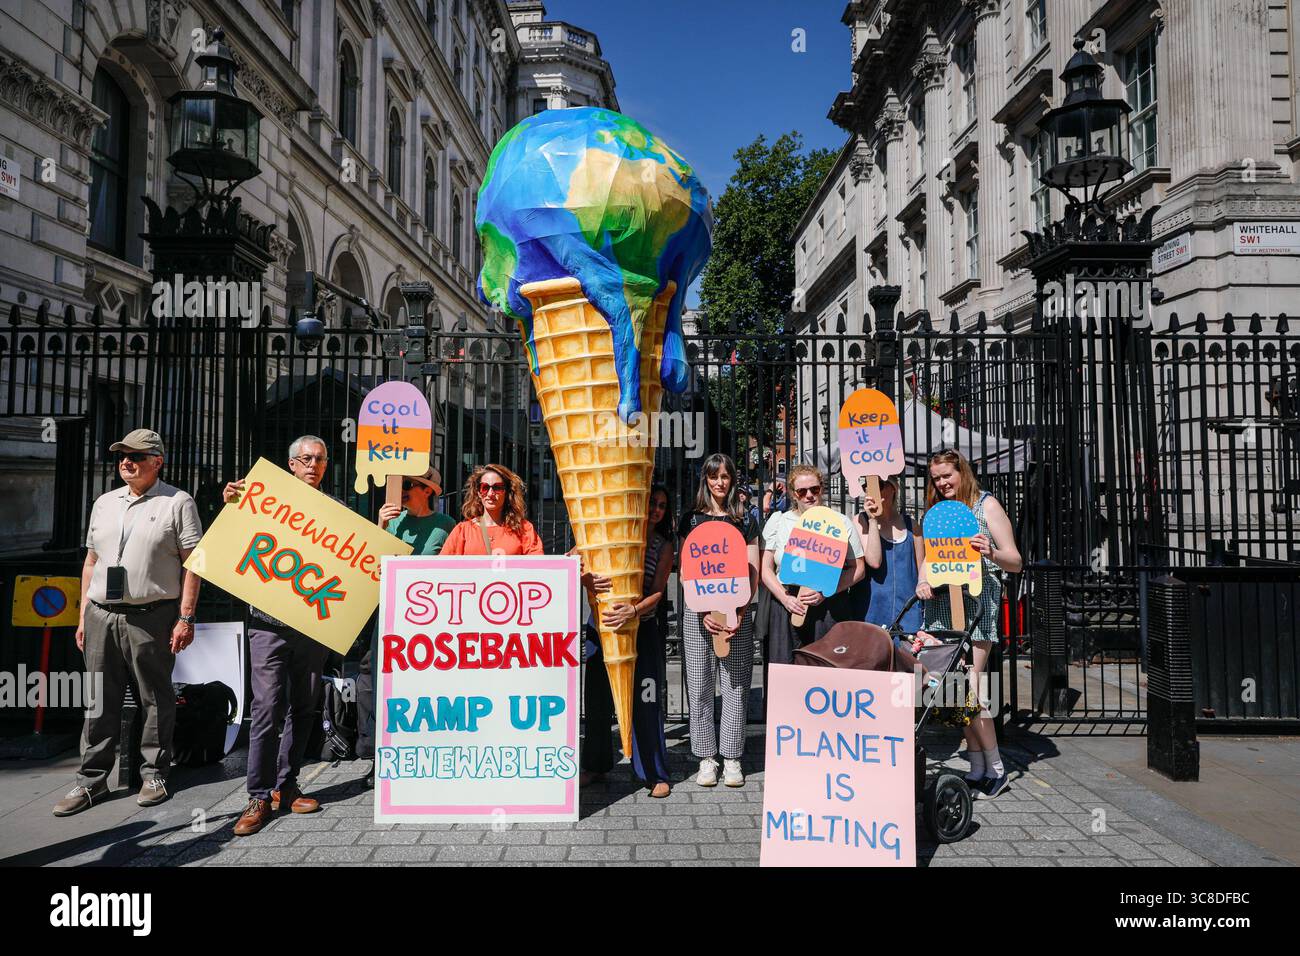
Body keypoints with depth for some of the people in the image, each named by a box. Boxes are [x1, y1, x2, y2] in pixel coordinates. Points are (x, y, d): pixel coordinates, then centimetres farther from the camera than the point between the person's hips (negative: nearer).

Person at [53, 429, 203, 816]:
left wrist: (185, 617, -12)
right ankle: (91, 780, 18)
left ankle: (154, 773, 17)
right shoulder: (104, 503, 15)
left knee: (156, 700, 5)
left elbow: (192, 563, -6)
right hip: (101, 615, 5)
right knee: (99, 701, 9)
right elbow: (91, 562, 19)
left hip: (152, 617, -5)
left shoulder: (177, 503, -2)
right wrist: (84, 616, 15)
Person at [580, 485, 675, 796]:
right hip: (602, 623, 2)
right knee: (597, 697, 11)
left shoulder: (664, 547, 0)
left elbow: (657, 593, -9)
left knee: (645, 700, -3)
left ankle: (654, 773, 11)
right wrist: (585, 578, -31)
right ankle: (596, 763, 29)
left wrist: (632, 611, -29)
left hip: (642, 627, -1)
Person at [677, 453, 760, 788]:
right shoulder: (692, 519, 8)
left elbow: (753, 573, 6)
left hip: (737, 613, 0)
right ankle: (706, 758, 12)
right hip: (698, 612, 0)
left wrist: (740, 612, -8)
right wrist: (704, 611, -10)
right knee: (700, 687, 2)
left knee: (736, 685, 2)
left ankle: (732, 758, 12)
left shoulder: (745, 521, 10)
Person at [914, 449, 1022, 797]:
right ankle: (977, 767, 13)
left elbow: (1015, 562, -1)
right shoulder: (934, 511, 17)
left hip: (975, 601, -5)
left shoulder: (986, 504, 3)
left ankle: (996, 768, 4)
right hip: (940, 603, 5)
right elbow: (925, 557, 19)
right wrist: (922, 581, -2)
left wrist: (992, 553, -22)